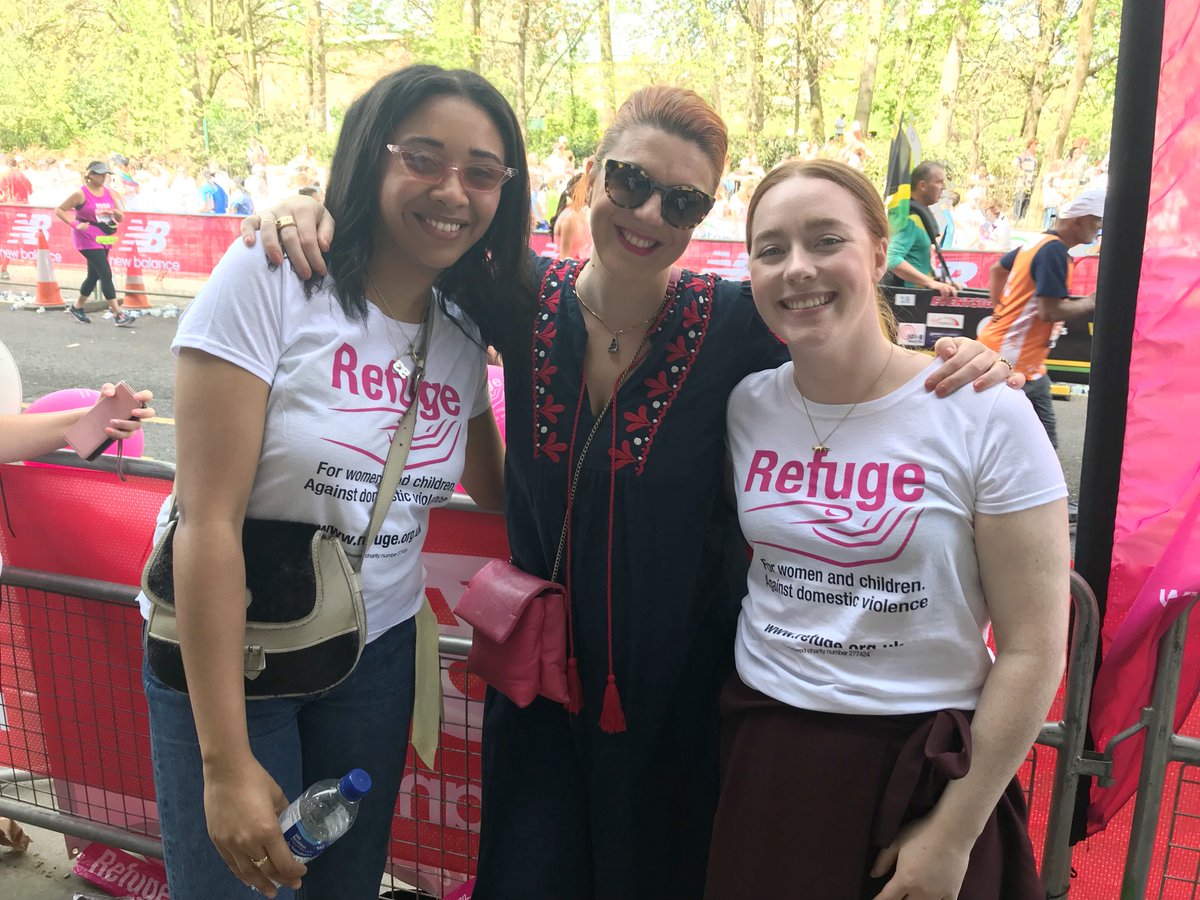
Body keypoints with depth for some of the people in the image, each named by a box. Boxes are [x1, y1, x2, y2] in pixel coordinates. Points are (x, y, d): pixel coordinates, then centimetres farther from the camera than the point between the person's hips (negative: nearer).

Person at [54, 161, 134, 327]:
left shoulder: (108, 192, 7)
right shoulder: (81, 194, -10)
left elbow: (121, 217, 10)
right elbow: (59, 210, -6)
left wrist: (115, 212, -13)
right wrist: (75, 224, -17)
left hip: (104, 238, 7)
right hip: (87, 238, -7)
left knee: (94, 275, 15)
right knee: (106, 274, -13)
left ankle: (77, 307, 34)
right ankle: (118, 314, -14)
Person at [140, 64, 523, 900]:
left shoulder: (463, 332, 0)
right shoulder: (271, 277, -17)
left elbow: (498, 494, 11)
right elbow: (208, 520, -20)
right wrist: (227, 762, -19)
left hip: (378, 655, 5)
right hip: (228, 650, -4)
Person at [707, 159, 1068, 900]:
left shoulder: (986, 416, -12)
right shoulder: (746, 407, -2)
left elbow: (1033, 649, -10)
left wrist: (954, 833, -8)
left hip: (923, 765, -3)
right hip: (760, 754, 3)